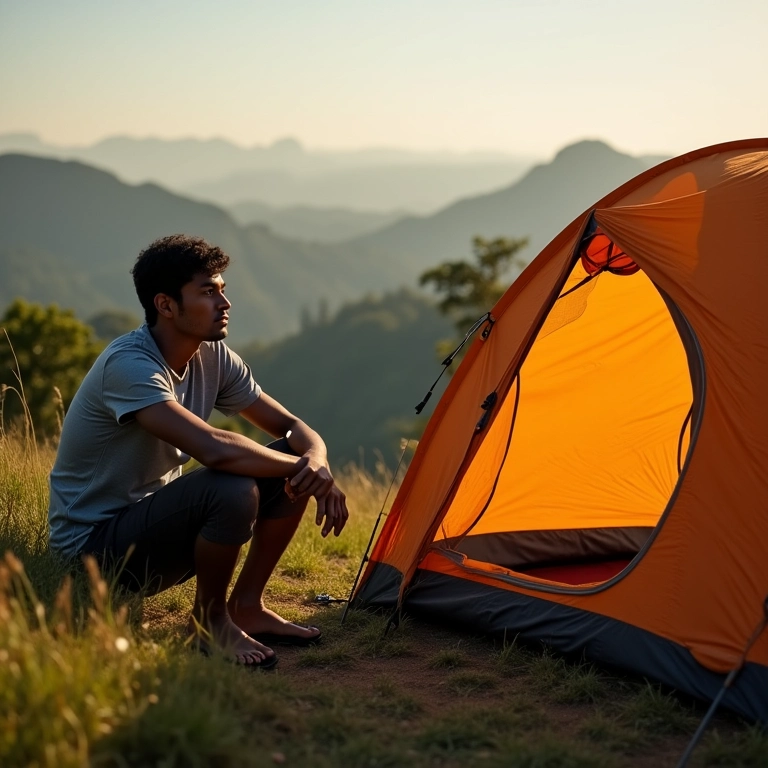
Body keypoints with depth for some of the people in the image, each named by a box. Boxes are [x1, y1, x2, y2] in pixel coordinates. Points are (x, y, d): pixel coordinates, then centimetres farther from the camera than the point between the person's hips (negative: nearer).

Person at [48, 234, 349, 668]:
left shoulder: (213, 357, 0)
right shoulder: (128, 364, -25)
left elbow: (293, 428, 4)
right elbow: (215, 449, -38)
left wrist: (317, 466, -19)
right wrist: (303, 469, -24)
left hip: (153, 517, 8)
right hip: (92, 545, -8)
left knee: (296, 465, -4)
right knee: (233, 491, -34)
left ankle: (247, 607, 6)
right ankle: (210, 620, -8)